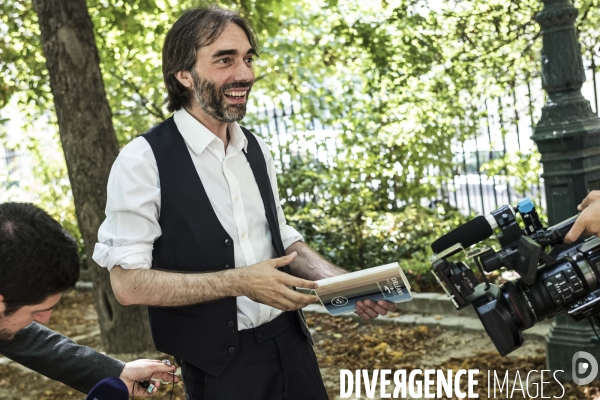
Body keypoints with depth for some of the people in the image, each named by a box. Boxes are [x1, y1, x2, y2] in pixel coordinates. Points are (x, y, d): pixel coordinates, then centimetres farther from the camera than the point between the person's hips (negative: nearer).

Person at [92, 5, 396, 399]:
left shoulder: (257, 150, 5)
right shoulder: (143, 160, -15)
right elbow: (128, 282, -16)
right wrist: (239, 283, -22)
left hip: (291, 343, 6)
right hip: (218, 365, -6)